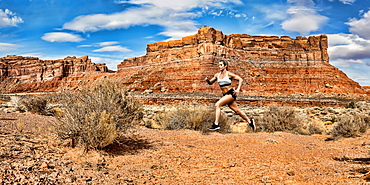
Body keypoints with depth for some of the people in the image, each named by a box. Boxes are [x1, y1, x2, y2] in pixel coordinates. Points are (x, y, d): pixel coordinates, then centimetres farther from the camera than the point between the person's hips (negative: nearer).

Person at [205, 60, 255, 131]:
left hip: (231, 93, -6)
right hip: (225, 95, 7)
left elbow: (241, 79, -5)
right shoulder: (217, 75, 9)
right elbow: (210, 82, 14)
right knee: (237, 111, 14)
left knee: (217, 105, -22)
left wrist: (238, 89, -16)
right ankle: (250, 121, 32)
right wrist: (207, 80, -8)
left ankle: (216, 124, -20)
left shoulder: (229, 74, -7)